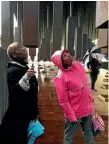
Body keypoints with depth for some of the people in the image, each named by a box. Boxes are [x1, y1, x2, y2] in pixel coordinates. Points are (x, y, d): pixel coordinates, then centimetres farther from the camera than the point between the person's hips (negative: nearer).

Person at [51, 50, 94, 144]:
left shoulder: (78, 65, -1)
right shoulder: (60, 77, -22)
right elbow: (63, 101, -18)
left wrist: (91, 98, 13)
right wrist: (72, 117, -14)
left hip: (88, 109, 6)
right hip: (74, 113, -6)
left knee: (89, 133, 25)